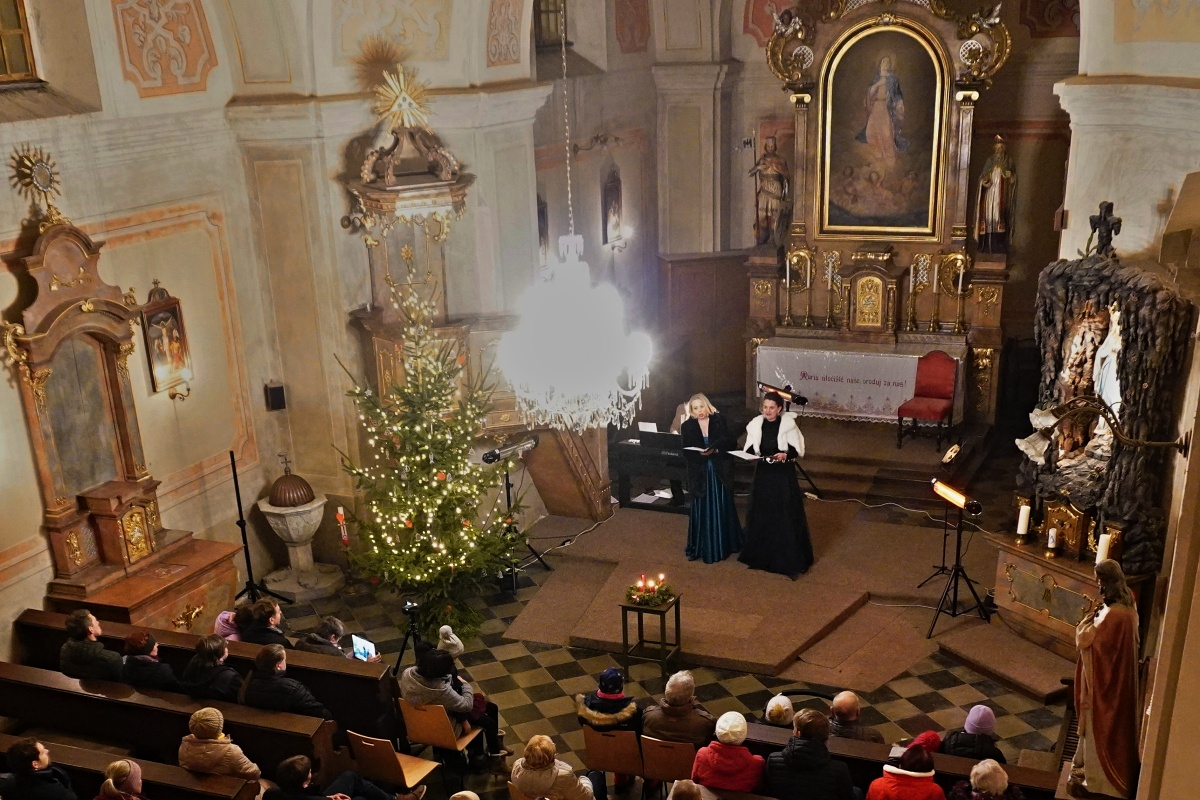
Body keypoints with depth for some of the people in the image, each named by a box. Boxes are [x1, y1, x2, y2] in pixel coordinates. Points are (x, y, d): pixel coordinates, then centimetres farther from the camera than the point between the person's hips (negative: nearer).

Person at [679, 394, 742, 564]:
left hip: (720, 472, 0)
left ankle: (724, 545, 21)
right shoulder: (687, 427, 0)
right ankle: (703, 548, 13)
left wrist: (714, 450, -22)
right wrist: (700, 454, -24)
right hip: (700, 474, 0)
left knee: (723, 509, 7)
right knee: (702, 511, 4)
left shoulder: (719, 421, -2)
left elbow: (731, 442, -8)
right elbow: (686, 452, -5)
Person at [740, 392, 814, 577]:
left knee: (786, 518, -2)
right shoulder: (756, 424, 0)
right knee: (761, 517, 11)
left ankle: (791, 562, 5)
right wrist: (751, 453, -14)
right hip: (763, 475, 4)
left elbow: (798, 449, -7)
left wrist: (785, 455, -25)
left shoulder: (788, 424, -10)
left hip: (783, 476, -4)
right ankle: (762, 557, 25)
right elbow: (750, 449, 7)